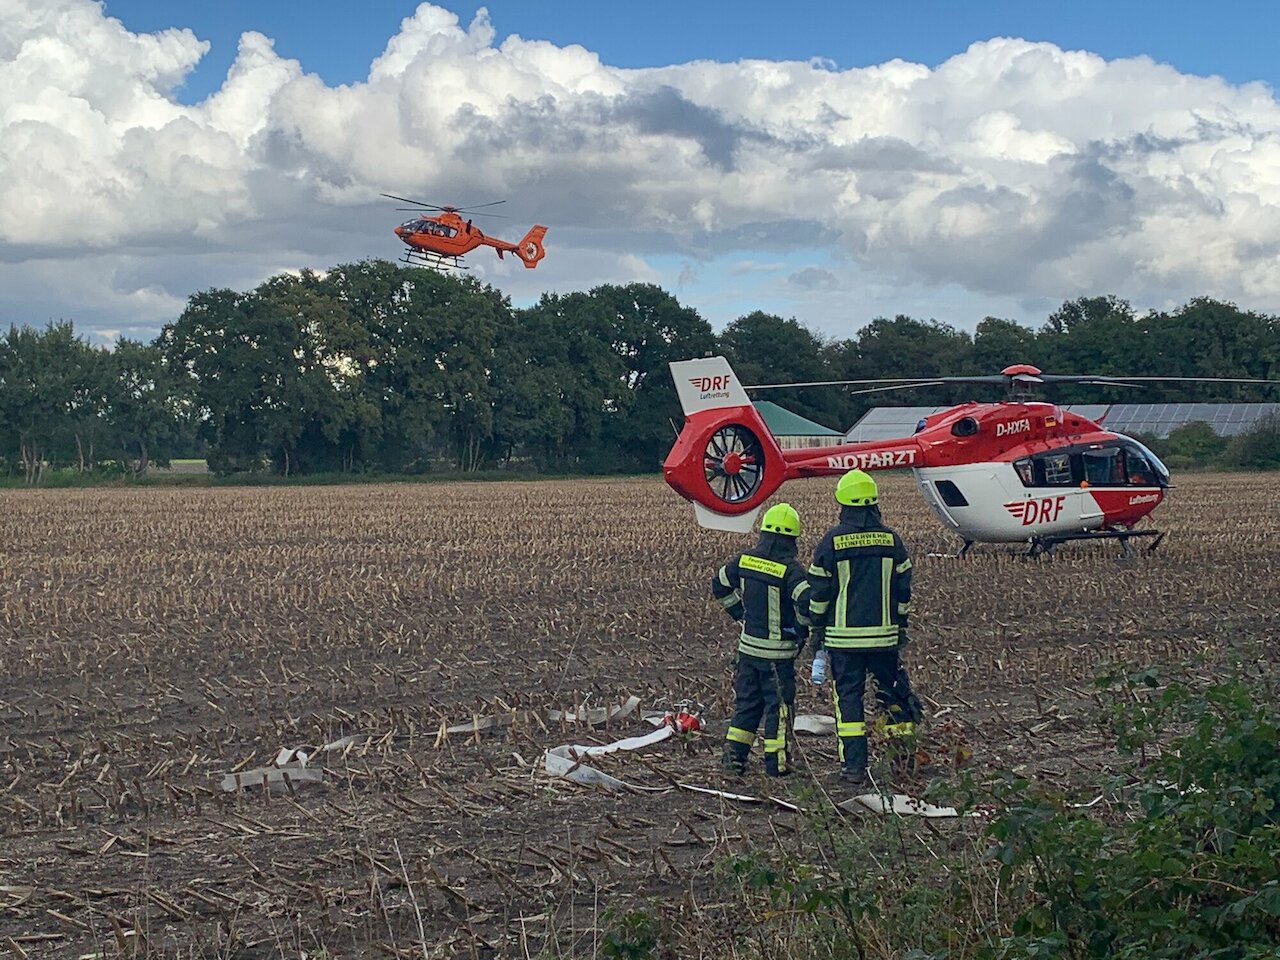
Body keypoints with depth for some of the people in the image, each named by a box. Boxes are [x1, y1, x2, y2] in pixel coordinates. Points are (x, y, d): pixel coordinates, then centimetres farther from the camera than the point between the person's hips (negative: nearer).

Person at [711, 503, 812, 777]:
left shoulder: (745, 560, -1)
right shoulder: (790, 569, -18)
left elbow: (719, 585, 14)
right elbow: (807, 602, -30)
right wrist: (801, 629, -11)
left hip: (748, 646, 5)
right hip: (778, 651, -5)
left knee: (746, 702, 17)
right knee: (778, 704, 7)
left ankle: (734, 754, 15)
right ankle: (775, 761, 11)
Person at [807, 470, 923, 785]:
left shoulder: (831, 541, -6)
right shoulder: (890, 540, 1)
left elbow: (818, 590, -1)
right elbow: (903, 588, 8)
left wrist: (818, 628, 10)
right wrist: (901, 625, 19)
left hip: (843, 635, -2)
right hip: (884, 633, 2)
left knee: (847, 694, 3)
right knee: (891, 688, 17)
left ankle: (854, 765, 1)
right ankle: (905, 748, 17)